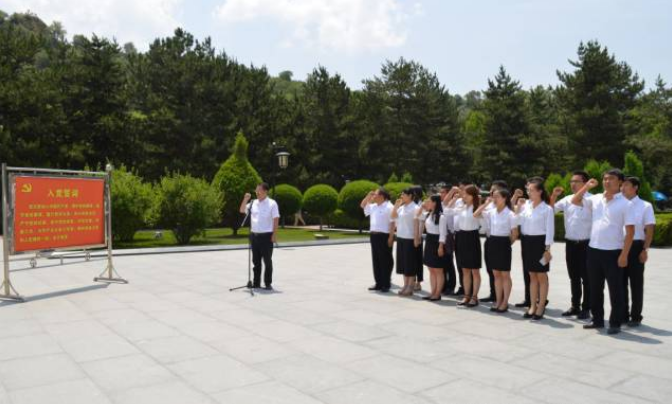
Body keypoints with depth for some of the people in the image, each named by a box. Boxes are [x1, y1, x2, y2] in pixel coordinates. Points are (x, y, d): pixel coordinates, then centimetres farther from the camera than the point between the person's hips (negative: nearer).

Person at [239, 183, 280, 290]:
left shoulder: (272, 204, -5)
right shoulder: (253, 203, 10)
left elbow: (276, 220, -7)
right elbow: (242, 210, 15)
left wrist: (274, 235, -13)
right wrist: (245, 199, 0)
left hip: (266, 236, -5)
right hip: (254, 235, 5)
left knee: (267, 261, 1)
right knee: (256, 261, 11)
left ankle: (268, 284, 10)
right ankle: (256, 283, 20)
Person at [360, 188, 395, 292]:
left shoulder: (389, 207, -11)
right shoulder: (373, 207, 14)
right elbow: (362, 205, 29)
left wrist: (391, 237, -17)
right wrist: (368, 196, 14)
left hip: (384, 236, -8)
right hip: (374, 236, 8)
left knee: (385, 261, 0)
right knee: (376, 261, 12)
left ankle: (386, 285, 7)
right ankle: (378, 283, 21)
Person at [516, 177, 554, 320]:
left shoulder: (547, 209, -9)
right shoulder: (526, 205, 6)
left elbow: (549, 230, -10)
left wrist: (547, 249, -14)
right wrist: (519, 206, 1)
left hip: (539, 242, -5)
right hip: (527, 242, 5)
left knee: (541, 276, 5)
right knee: (532, 276, 12)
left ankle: (541, 307, 14)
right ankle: (532, 306, 19)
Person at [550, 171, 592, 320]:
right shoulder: (567, 199, 9)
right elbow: (551, 209, 13)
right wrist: (554, 195, -1)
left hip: (586, 244, -6)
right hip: (570, 243, 6)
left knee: (586, 278, 4)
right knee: (574, 277, 14)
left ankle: (586, 308, 13)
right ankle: (575, 306, 24)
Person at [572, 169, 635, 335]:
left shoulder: (625, 204, -7)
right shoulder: (596, 199, 7)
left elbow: (630, 231, -9)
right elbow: (575, 201, 14)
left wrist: (624, 255, -14)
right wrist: (587, 186, 2)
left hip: (613, 252, -5)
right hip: (594, 250, 5)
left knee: (615, 290, 4)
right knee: (595, 288, 13)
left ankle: (615, 323, 14)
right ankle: (597, 319, 25)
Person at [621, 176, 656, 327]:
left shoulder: (645, 206, -2)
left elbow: (649, 230, -4)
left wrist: (645, 250, -11)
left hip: (635, 247, -4)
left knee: (636, 283, 4)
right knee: (621, 282, 10)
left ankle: (635, 316, 13)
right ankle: (623, 314, 21)